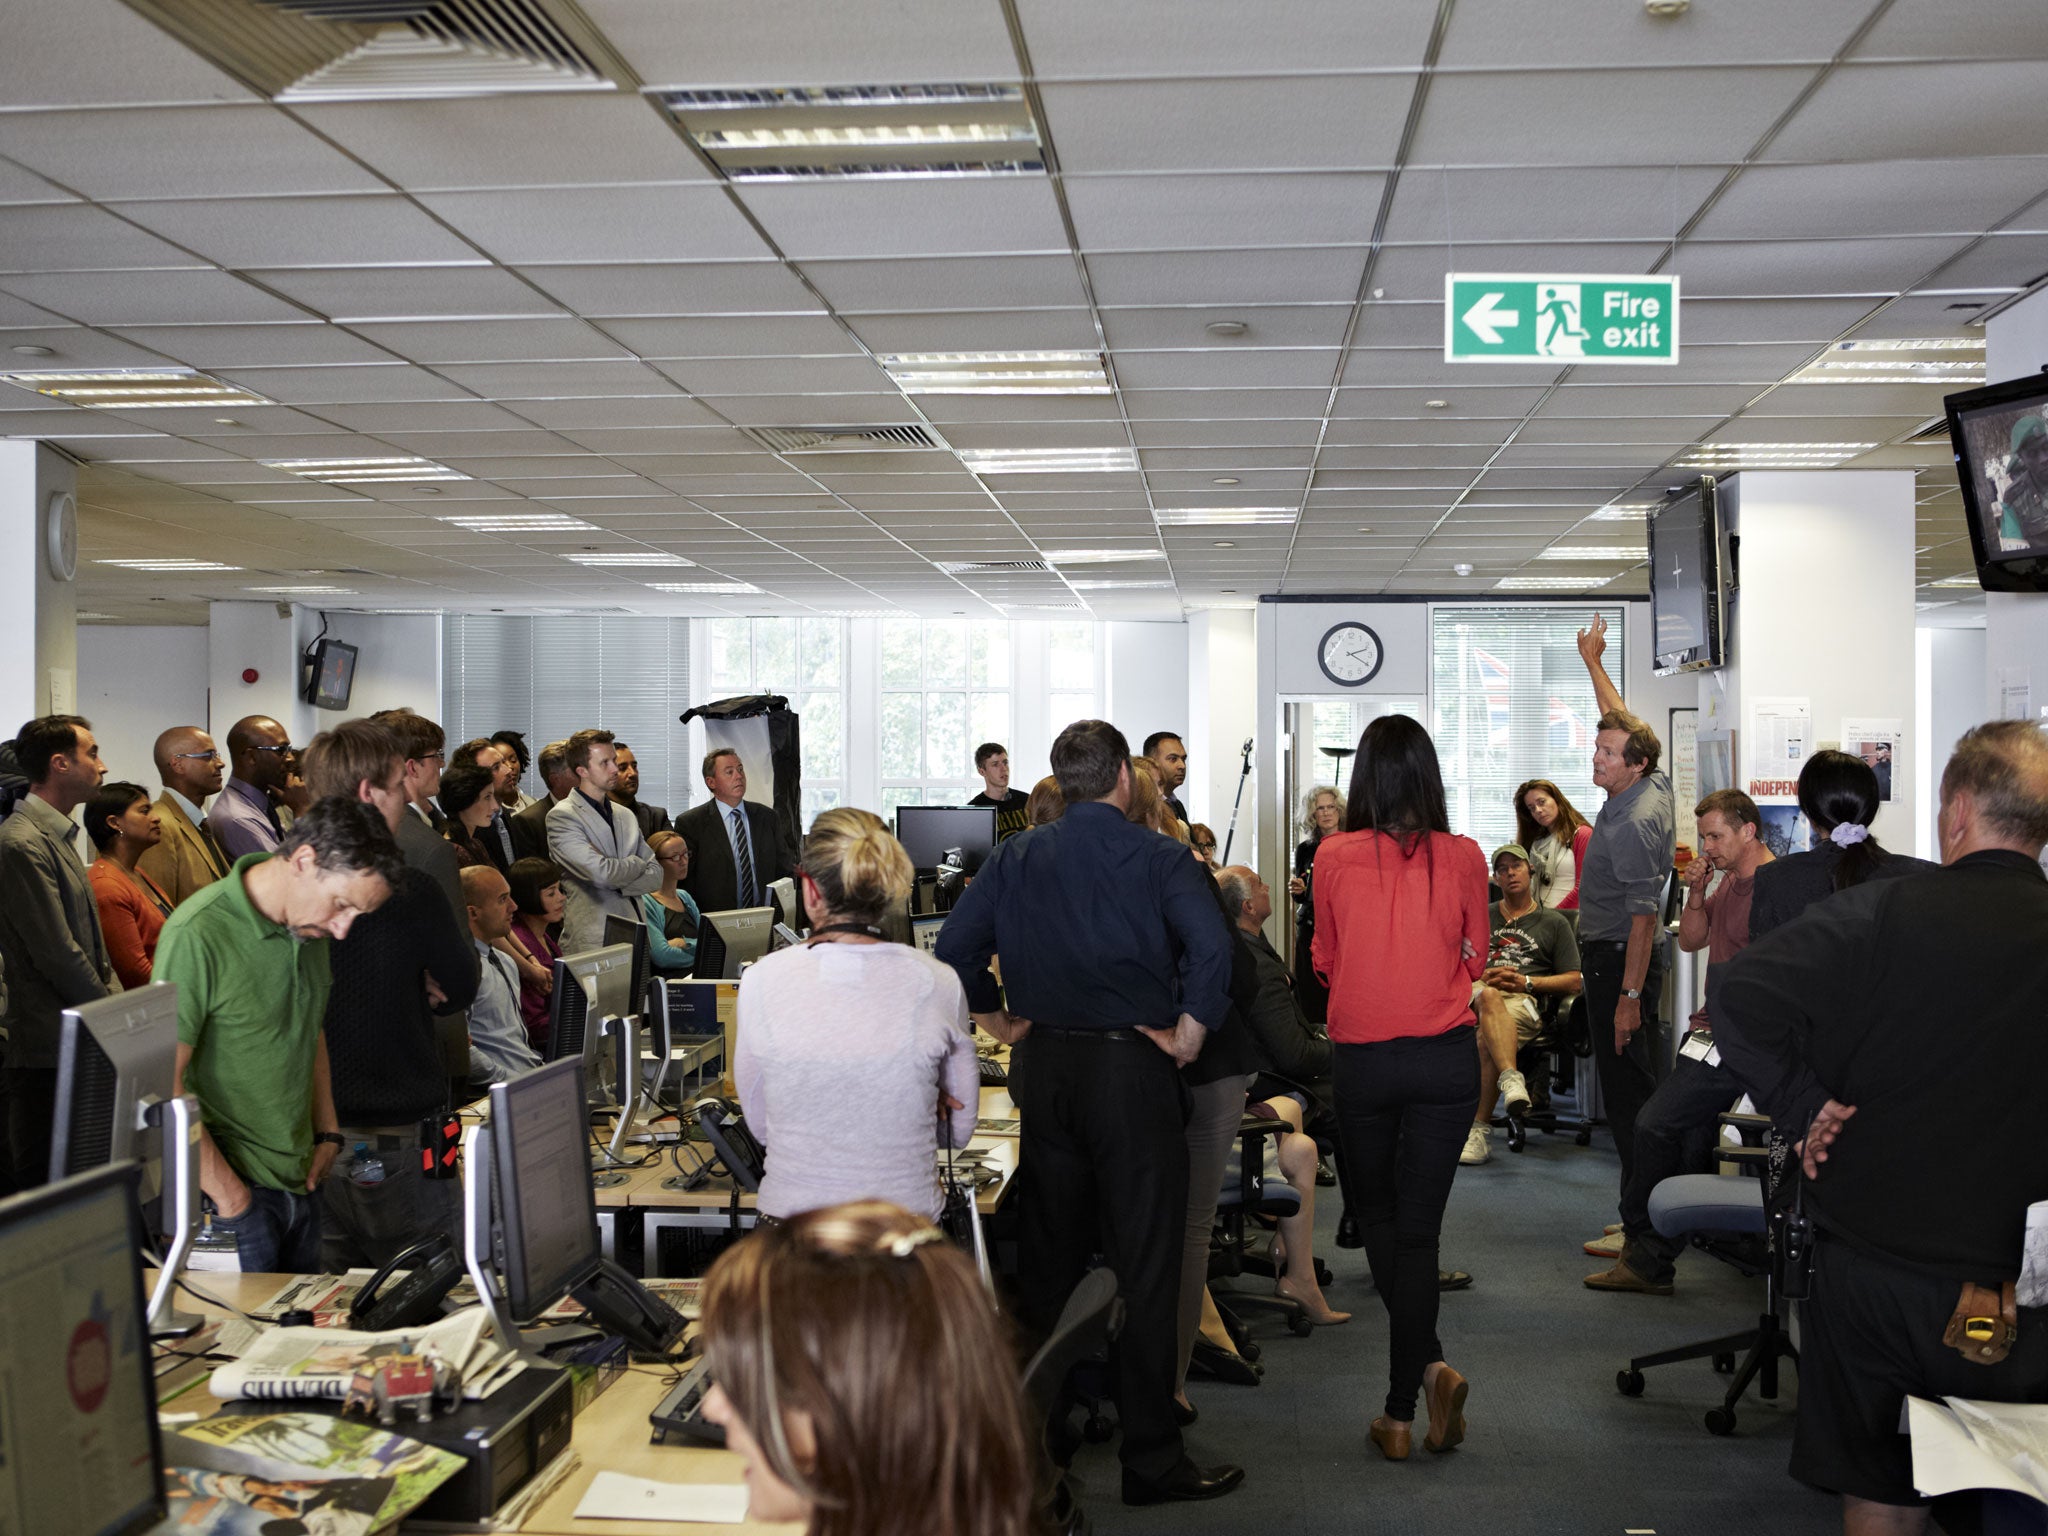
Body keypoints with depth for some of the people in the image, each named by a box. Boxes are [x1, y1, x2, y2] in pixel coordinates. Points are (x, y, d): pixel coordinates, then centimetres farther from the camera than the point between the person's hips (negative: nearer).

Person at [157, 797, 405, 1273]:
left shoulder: (309, 925, 5)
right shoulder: (198, 935, -20)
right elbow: (164, 1085, -20)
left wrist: (327, 1132, 13)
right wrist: (230, 1196, -17)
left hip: (301, 1182, 7)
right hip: (230, 1188, -7)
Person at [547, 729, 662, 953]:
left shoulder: (626, 816, 18)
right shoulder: (562, 816, -4)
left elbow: (655, 875, 11)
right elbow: (600, 872, -15)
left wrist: (616, 885, -7)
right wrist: (637, 863, 4)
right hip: (591, 940, -6)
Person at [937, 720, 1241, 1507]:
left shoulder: (1014, 859, 6)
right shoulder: (1157, 857, -7)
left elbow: (954, 948, 3)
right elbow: (1211, 946, -22)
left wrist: (998, 1020, 13)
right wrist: (1188, 1034, -12)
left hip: (1046, 1069, 5)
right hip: (1133, 1067, -4)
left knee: (1047, 1258, 15)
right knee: (1145, 1268, 1)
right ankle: (1151, 1461, 6)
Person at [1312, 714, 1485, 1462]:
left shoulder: (1334, 857, -7)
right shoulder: (1463, 857, -5)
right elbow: (1473, 957, 10)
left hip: (1362, 1058, 0)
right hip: (1445, 1060, 1)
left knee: (1378, 1217, 17)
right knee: (1418, 1226, 7)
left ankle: (1428, 1363, 5)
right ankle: (1421, 1379, 4)